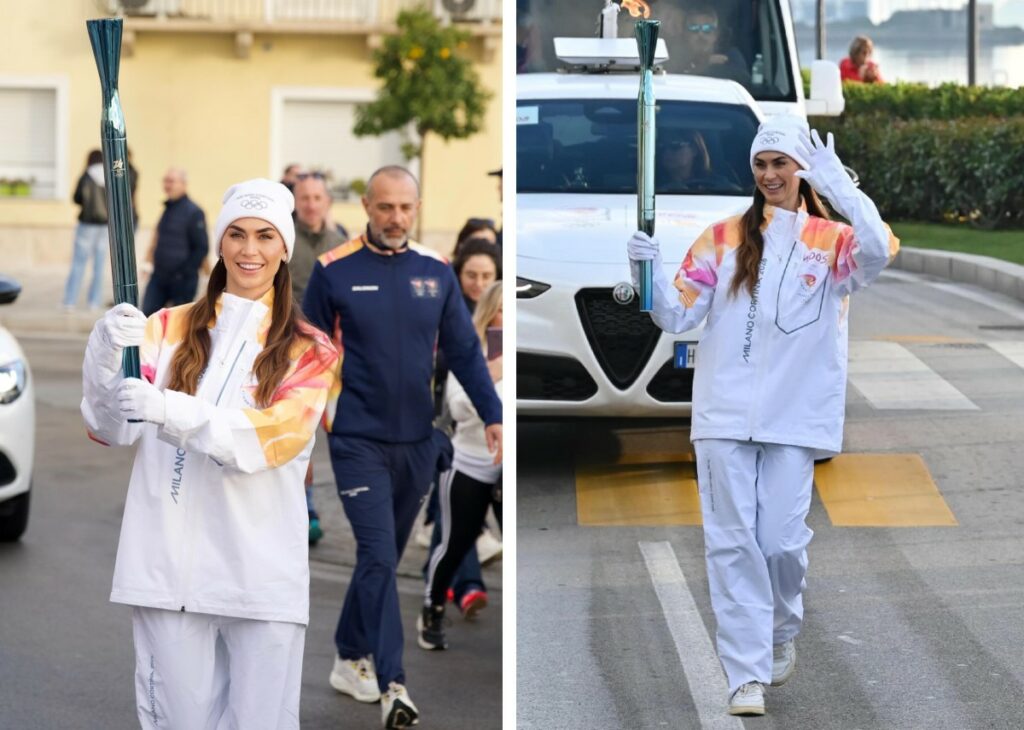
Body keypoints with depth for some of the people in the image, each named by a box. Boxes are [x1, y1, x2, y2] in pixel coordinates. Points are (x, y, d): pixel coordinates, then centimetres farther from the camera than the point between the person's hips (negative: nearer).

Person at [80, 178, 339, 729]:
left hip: (262, 574, -1)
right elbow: (111, 428, 1)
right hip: (169, 564, 1)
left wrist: (168, 410, -24)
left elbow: (276, 436, -11)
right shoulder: (168, 329, 11)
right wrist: (107, 351, -19)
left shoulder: (309, 350, 7)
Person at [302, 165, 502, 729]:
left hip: (417, 440, 4)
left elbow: (464, 352, 6)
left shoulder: (436, 272, 3)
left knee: (384, 556, 15)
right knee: (378, 557, -11)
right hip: (358, 439, -4)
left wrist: (492, 416, -1)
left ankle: (350, 657, 31)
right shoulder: (334, 271, -6)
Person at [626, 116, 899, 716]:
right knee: (732, 541, -4)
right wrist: (650, 272, -14)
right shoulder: (724, 239, 8)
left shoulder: (832, 240, 3)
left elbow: (879, 251, -20)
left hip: (795, 418, -1)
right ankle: (748, 674, -1)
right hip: (725, 415, 1)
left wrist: (837, 182, -26)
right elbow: (678, 316, 5)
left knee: (781, 539, 0)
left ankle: (783, 633, 30)